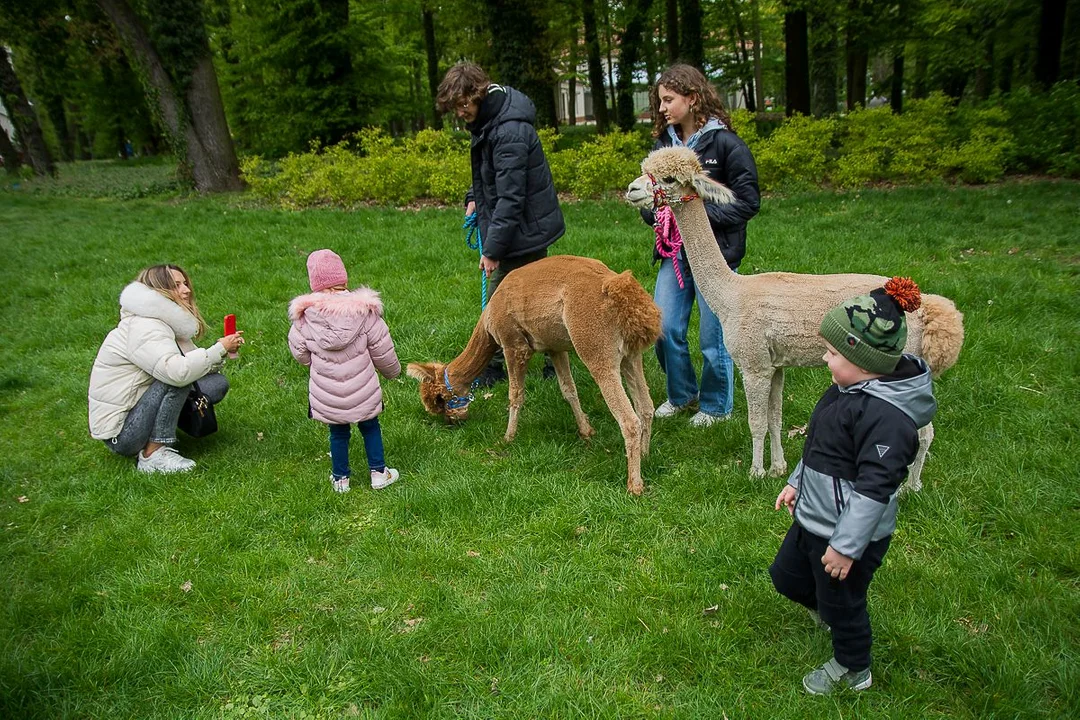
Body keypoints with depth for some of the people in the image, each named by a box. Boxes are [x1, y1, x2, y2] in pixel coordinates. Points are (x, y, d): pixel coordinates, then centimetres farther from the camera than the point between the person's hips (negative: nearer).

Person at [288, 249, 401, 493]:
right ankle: (379, 473, 26)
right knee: (370, 427, 19)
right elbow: (382, 349, -6)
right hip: (362, 390, 0)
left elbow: (299, 353, -2)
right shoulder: (364, 309, -12)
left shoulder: (304, 315, -11)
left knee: (338, 433, 17)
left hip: (326, 395, 1)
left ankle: (340, 478, 29)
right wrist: (392, 371, 13)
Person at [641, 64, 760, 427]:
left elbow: (748, 202, -11)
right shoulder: (663, 143, 8)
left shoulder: (725, 143, -10)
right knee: (663, 327, 5)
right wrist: (655, 211, -4)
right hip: (674, 250, 6)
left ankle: (716, 405, 26)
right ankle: (682, 394, 29)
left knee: (713, 335, 5)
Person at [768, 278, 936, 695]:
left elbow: (874, 488, -28)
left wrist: (846, 545, -24)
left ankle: (852, 670, 41)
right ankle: (830, 613, 51)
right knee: (786, 577, 24)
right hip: (814, 517, 9)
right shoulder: (850, 388, 0)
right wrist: (797, 482, 19)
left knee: (842, 603, 14)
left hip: (849, 532, -9)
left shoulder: (886, 416, -31)